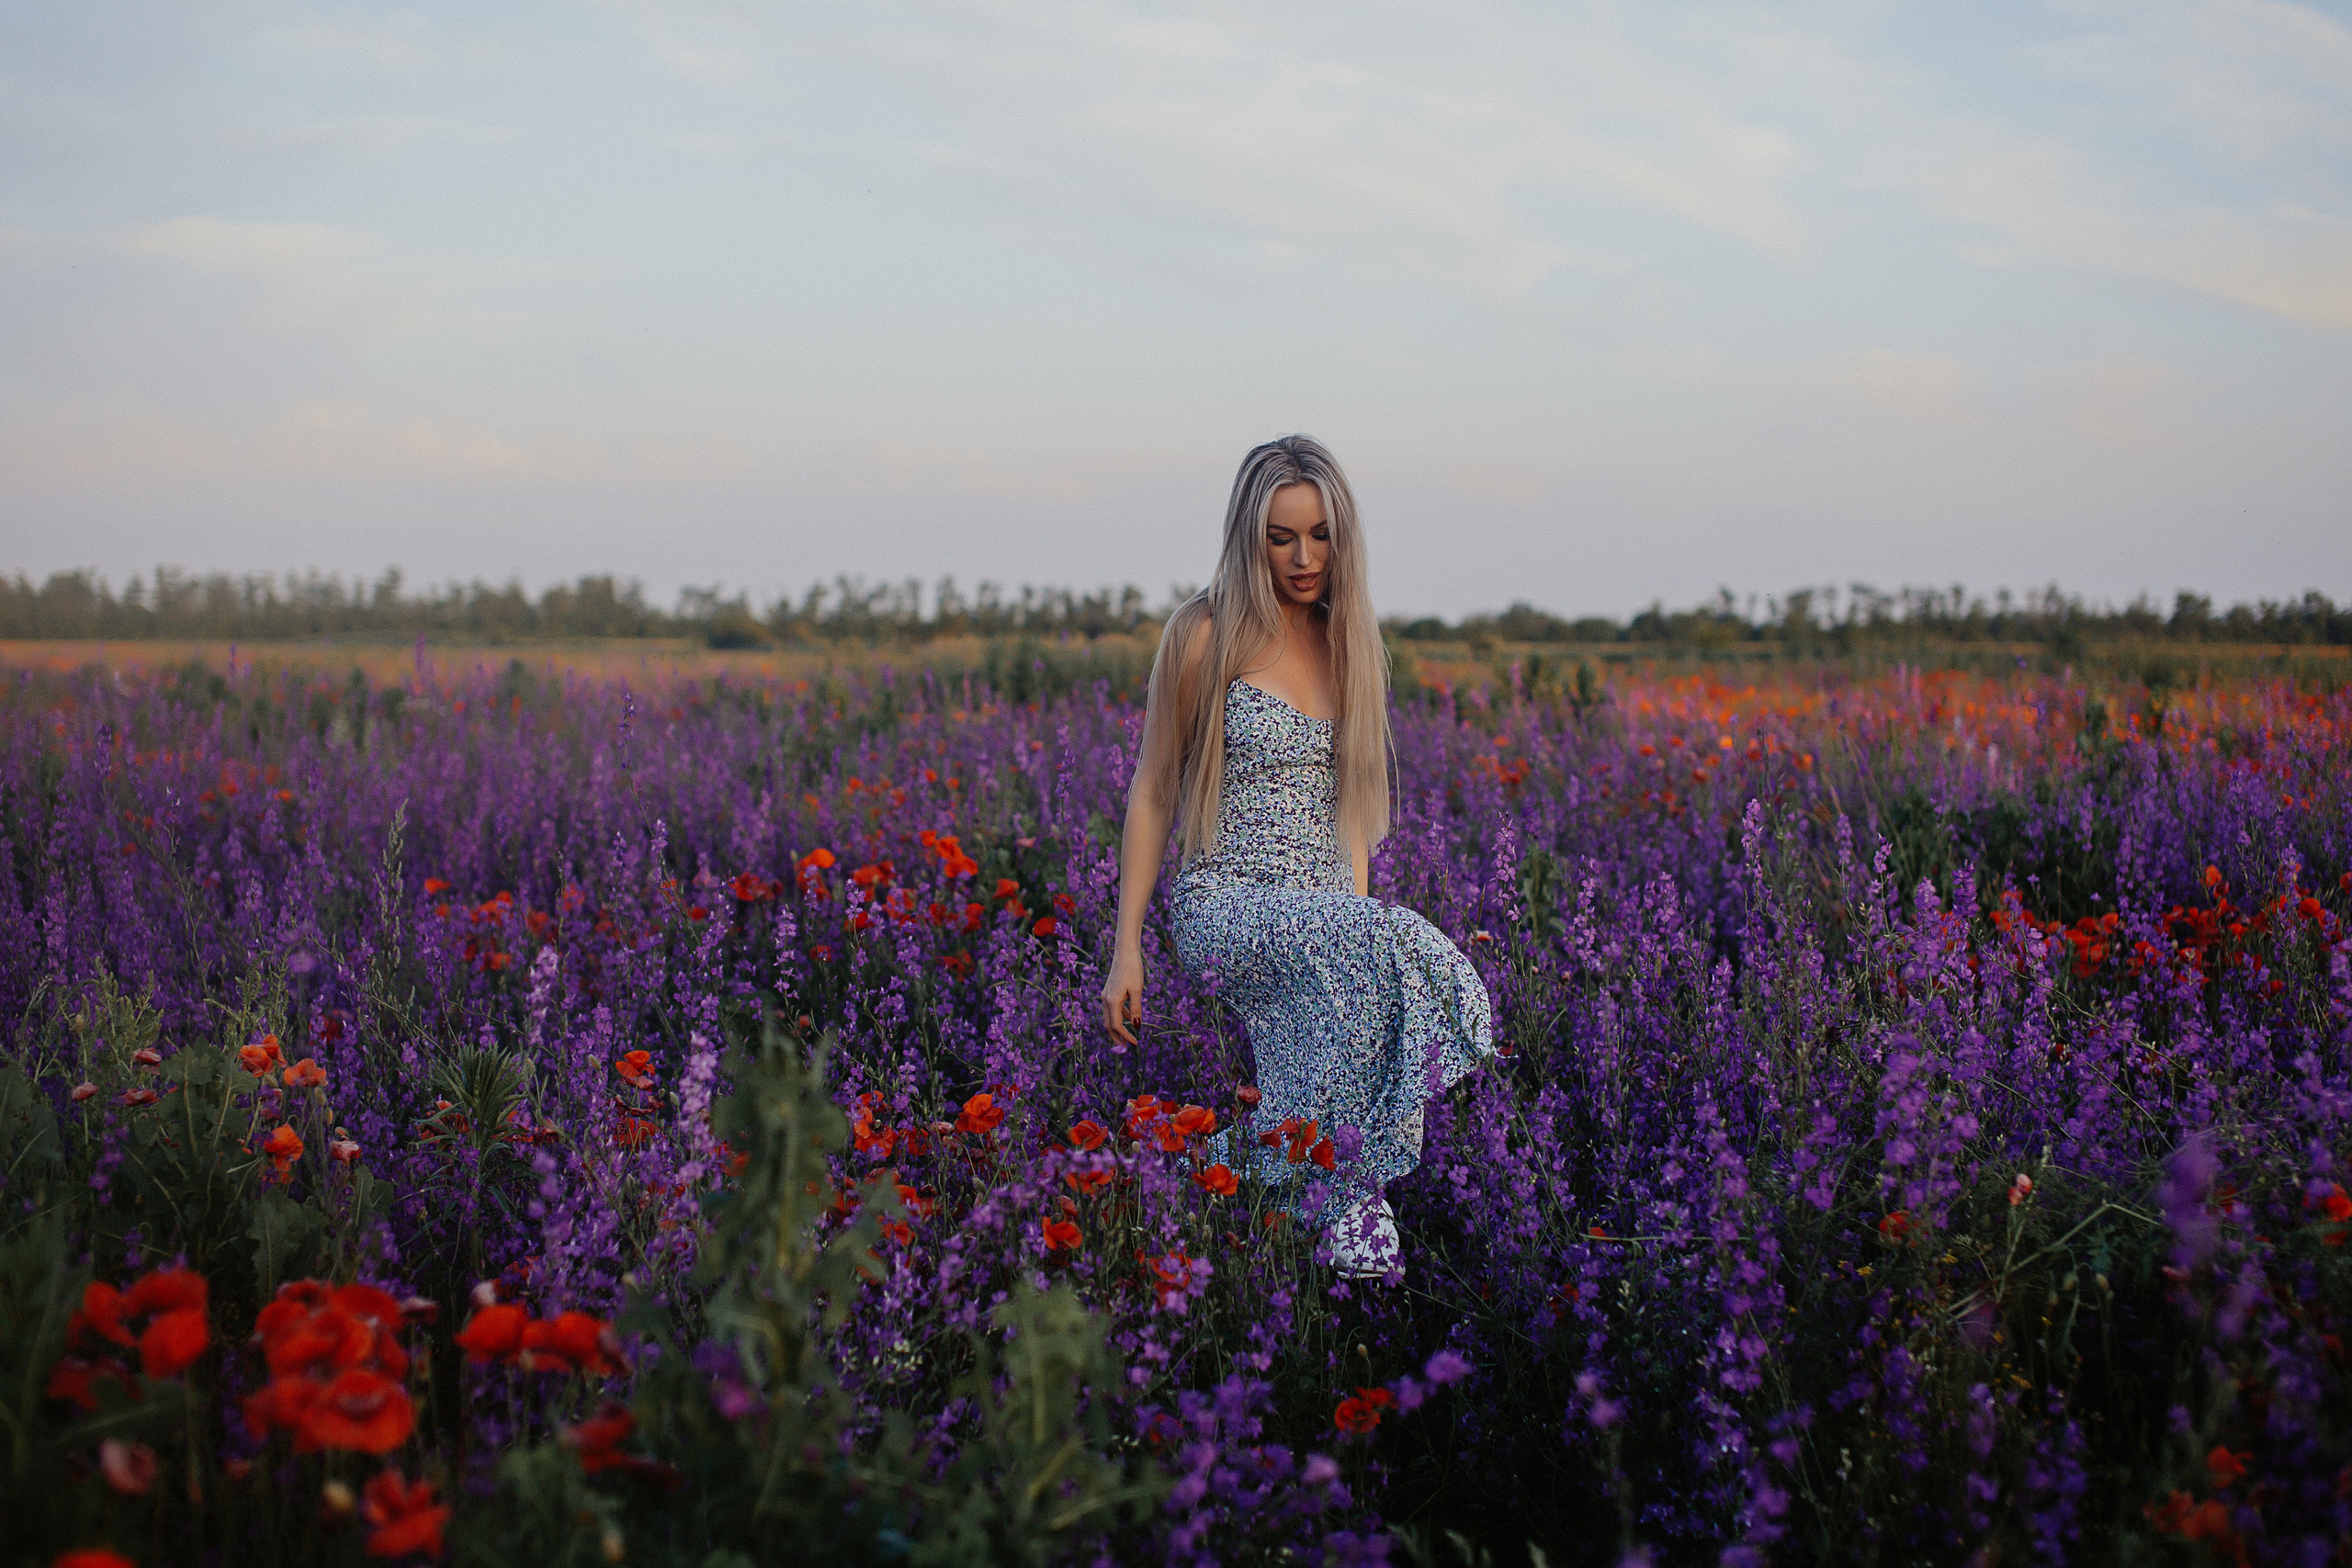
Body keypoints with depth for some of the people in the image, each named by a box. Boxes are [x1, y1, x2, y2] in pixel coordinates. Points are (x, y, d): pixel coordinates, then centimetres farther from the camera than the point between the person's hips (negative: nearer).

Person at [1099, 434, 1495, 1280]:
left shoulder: (1348, 641, 12)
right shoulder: (1205, 634, -4)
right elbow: (1152, 795, 0)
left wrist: (1360, 907, 10)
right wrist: (1127, 949, -5)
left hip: (1330, 915, 6)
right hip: (1228, 908, -6)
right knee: (1390, 944, -34)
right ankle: (1356, 1209, -25)